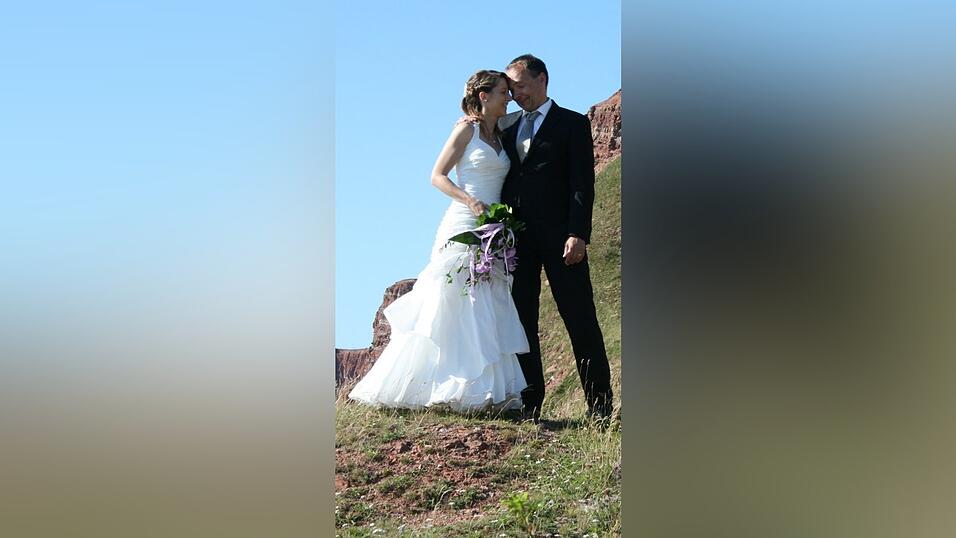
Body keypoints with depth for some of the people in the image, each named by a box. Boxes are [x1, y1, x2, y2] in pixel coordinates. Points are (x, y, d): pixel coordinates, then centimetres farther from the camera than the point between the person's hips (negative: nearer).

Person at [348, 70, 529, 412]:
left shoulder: (500, 137, 18)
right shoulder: (467, 130, -1)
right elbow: (437, 176, -6)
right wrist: (471, 201, -20)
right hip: (463, 226, -7)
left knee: (487, 315, 3)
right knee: (453, 309, -8)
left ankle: (487, 395, 3)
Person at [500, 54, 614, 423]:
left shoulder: (572, 124, 4)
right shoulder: (511, 132, 21)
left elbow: (582, 182, -5)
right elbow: (506, 184, 19)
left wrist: (578, 234, -15)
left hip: (558, 237, -5)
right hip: (517, 238, 6)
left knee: (580, 320, -4)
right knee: (521, 322, 3)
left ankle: (600, 406, -1)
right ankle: (529, 404, 7)